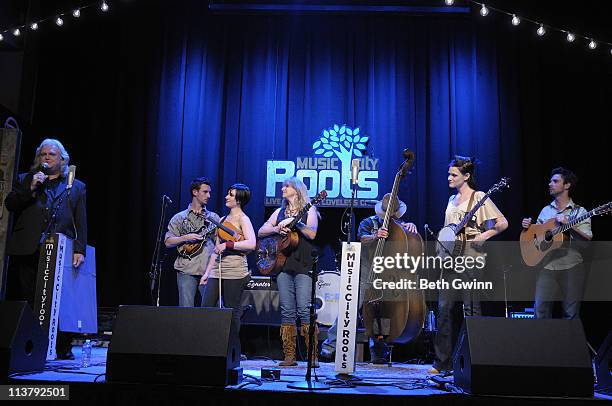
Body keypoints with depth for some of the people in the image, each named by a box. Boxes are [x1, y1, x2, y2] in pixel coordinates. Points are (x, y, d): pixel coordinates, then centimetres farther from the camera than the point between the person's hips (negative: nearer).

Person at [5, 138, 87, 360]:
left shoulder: (76, 187, 17)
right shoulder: (24, 180, 21)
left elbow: (81, 222, 8)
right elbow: (10, 204, 6)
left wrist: (79, 250, -4)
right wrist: (31, 188, -5)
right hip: (27, 251, 1)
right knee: (26, 301, 0)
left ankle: (63, 349, 3)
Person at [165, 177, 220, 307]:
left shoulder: (214, 217, 14)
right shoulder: (180, 218, 10)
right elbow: (168, 242, 5)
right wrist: (186, 238, -9)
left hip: (209, 271, 1)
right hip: (186, 271, -1)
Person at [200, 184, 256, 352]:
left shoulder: (242, 219, -2)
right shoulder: (223, 220, 19)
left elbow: (251, 244, -18)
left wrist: (227, 245, -17)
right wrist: (207, 272, 17)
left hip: (235, 272, -7)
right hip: (217, 271, 7)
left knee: (232, 312, -2)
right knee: (206, 309, 0)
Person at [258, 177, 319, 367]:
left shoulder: (309, 210, 7)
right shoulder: (280, 211, 20)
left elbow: (312, 234, -8)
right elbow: (261, 231, 14)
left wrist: (295, 221, -16)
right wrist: (277, 229, -3)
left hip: (303, 266, -4)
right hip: (283, 265, 5)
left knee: (304, 310, -11)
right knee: (287, 311, 2)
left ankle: (313, 356, -5)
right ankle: (289, 356, 6)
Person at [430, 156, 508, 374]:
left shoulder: (479, 198, -4)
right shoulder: (452, 200, 18)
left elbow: (503, 223, -10)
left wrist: (484, 236, -20)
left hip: (470, 259, -7)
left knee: (471, 310, -2)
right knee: (444, 308, 3)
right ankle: (443, 362, 10)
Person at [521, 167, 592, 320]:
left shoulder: (579, 211, 3)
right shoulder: (545, 211, 14)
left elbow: (588, 238, -8)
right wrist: (528, 226, 1)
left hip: (571, 267, -3)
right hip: (547, 265, 3)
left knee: (571, 313, 2)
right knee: (541, 309, -4)